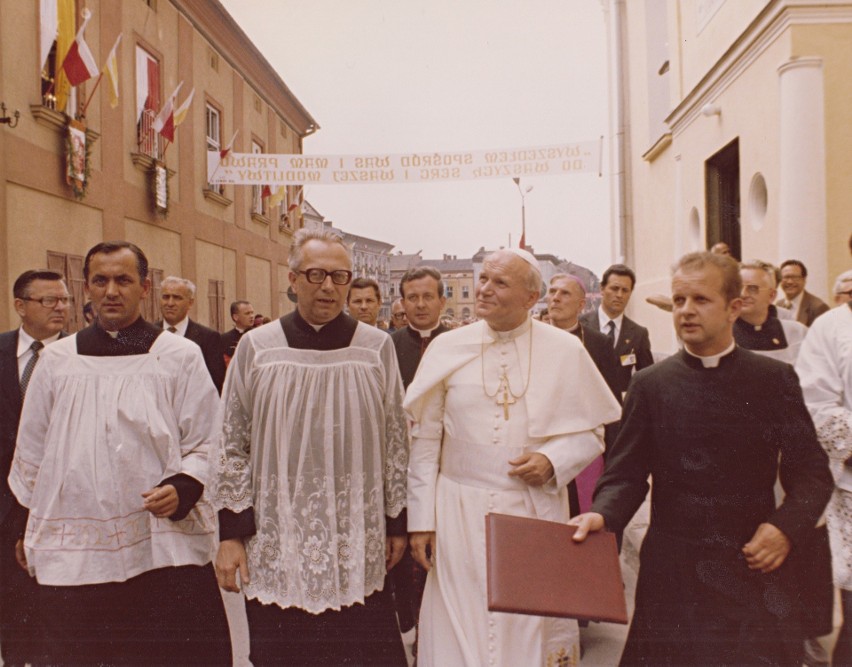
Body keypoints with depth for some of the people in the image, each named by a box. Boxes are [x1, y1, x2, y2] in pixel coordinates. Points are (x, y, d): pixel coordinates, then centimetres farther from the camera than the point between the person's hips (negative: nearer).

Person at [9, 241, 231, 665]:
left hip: (166, 552, -2)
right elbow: (30, 456, 17)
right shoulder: (56, 361, 10)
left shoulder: (180, 357, 3)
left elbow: (207, 444, 2)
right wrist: (27, 532, 18)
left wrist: (183, 488, -15)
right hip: (72, 557, 3)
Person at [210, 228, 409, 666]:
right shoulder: (257, 348, 0)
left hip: (358, 549, 0)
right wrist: (231, 532, 2)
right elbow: (233, 446, 4)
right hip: (276, 549, 0)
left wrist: (396, 523, 8)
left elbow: (396, 442, 6)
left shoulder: (376, 348, 0)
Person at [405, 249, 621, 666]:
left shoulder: (566, 350, -1)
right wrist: (420, 520, 0)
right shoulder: (446, 347, 0)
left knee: (534, 630, 10)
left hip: (537, 510, 0)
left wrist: (553, 460, -14)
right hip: (460, 512, 0)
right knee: (459, 630, 7)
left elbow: (591, 431, 5)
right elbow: (424, 440, 2)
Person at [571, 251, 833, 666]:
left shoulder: (775, 379, 2)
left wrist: (787, 526, -14)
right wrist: (602, 515, -19)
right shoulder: (650, 385, 2)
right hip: (673, 568, 0)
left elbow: (810, 471, 3)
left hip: (756, 564, 1)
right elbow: (627, 473, 0)